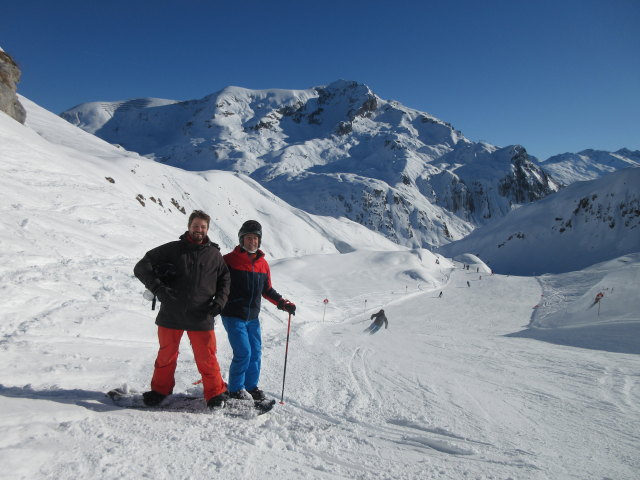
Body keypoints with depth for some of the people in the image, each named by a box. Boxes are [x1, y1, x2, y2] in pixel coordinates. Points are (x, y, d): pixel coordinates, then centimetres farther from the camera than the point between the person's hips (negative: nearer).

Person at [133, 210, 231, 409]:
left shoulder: (215, 255, 6)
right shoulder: (172, 249, 1)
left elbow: (225, 280, 18)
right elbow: (142, 267, 0)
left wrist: (220, 300, 0)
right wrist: (158, 288, -14)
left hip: (201, 317, 0)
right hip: (171, 315, 0)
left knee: (206, 358, 2)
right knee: (166, 355, 14)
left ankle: (215, 394, 20)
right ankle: (160, 390, 34)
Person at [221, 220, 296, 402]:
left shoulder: (263, 264, 9)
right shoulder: (229, 260, -6)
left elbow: (267, 290, 18)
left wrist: (283, 303, 7)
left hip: (253, 317, 5)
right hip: (233, 316, -5)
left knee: (256, 353, 10)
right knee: (243, 353, -9)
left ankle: (251, 386, 28)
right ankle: (236, 389, 11)